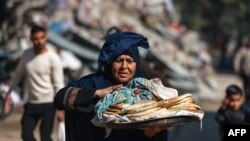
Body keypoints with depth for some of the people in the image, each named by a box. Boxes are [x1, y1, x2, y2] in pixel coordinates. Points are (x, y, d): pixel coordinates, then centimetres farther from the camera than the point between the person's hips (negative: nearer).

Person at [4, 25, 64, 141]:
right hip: (31, 103, 5)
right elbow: (18, 74, 17)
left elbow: (59, 84, -11)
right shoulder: (26, 54, 1)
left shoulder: (53, 58, -13)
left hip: (48, 103, -5)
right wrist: (9, 92, 15)